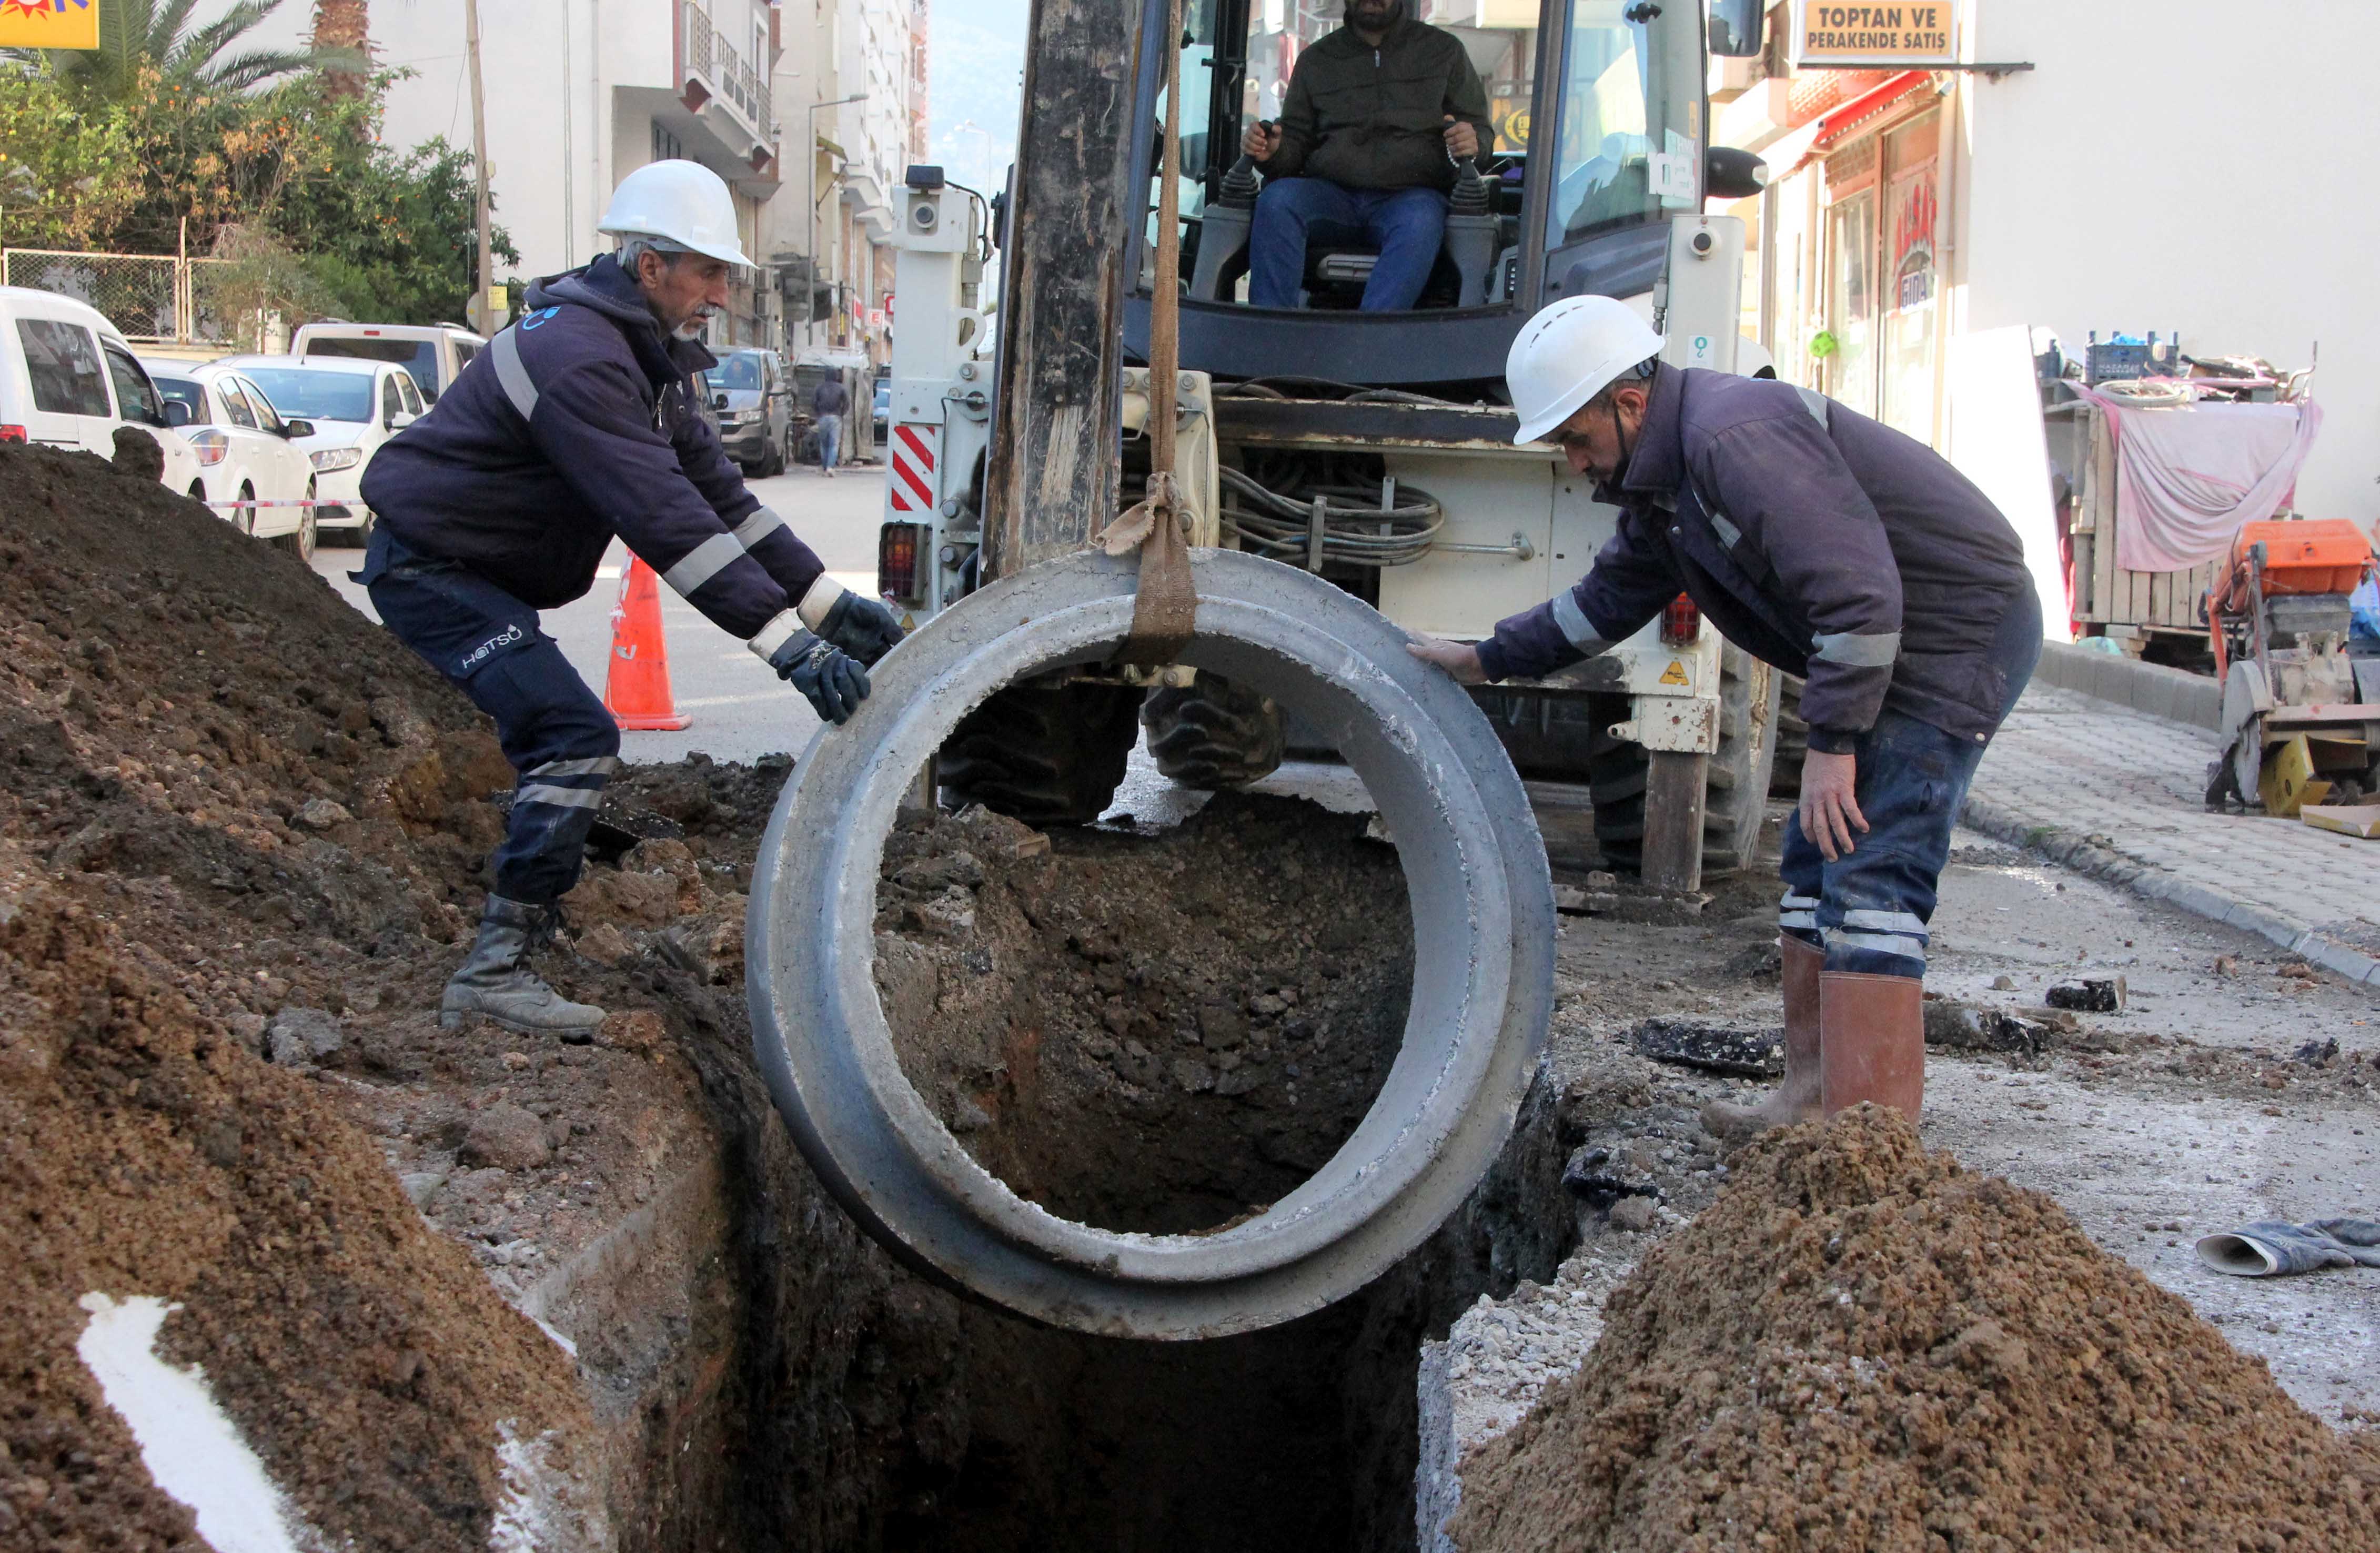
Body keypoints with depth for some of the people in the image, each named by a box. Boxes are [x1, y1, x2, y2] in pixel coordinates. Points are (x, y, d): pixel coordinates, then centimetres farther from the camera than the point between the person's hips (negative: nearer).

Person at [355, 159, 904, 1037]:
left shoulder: (649, 356, 8)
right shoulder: (580, 358, -26)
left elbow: (717, 490, 7)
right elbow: (666, 521, -34)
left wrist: (828, 603, -1)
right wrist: (786, 641, -37)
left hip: (480, 569, 11)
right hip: (430, 566, -11)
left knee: (556, 738, 20)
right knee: (577, 739, -22)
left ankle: (507, 955, 34)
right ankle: (494, 975, -21)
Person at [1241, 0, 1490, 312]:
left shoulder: (1444, 50, 16)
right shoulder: (1316, 60, 20)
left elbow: (1480, 130, 13)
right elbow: (1296, 140, 18)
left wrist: (1472, 144, -13)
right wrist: (1272, 152, -7)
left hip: (1409, 195, -2)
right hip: (1332, 192, 2)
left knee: (1420, 223, -37)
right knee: (1277, 199, -30)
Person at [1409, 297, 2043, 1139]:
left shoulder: (1737, 439, -24)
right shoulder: (1662, 482, 11)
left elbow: (1858, 593, -28)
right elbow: (1605, 601, 26)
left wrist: (1833, 743, -24)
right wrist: (1487, 658, 26)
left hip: (1964, 629, -11)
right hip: (1894, 646, 11)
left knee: (1871, 871, -15)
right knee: (1817, 857, 13)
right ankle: (1815, 1089, 19)